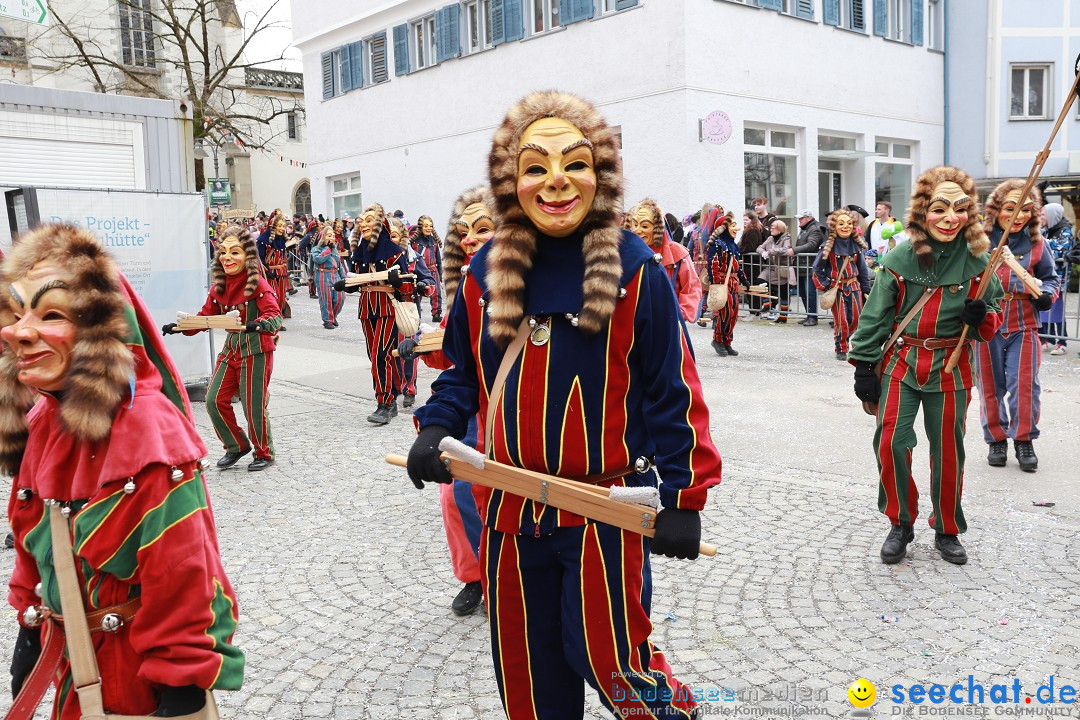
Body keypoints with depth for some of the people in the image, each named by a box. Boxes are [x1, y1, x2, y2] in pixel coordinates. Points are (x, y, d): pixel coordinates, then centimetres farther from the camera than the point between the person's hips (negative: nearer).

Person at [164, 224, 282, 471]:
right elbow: (205, 316, 11)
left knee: (253, 406, -2)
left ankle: (264, 453, 20)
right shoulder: (219, 286, 5)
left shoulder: (258, 284, -15)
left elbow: (275, 316, -25)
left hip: (256, 351, -6)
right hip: (231, 349, 7)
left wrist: (259, 324, -45)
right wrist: (180, 327, -4)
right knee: (214, 400, 2)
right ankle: (237, 446, 23)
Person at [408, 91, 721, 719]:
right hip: (510, 508, 4)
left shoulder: (636, 271, -10)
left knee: (609, 657, 6)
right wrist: (436, 429, -5)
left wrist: (682, 498, -10)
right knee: (525, 668, 17)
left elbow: (673, 392, -8)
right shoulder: (486, 272, 1)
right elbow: (463, 370, 13)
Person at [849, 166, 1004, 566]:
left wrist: (981, 317, -18)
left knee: (948, 452, 9)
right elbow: (875, 315, -2)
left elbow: (995, 317, 7)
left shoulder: (977, 262, -4)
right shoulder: (900, 259, -8)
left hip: (950, 369, 1)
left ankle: (947, 530, 28)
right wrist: (864, 367, -3)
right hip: (901, 365, -1)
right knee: (890, 444, -7)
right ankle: (901, 524, 15)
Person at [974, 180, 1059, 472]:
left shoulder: (1036, 244, -1)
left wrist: (1047, 294, -9)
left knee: (1024, 385, -1)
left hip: (1023, 327, 1)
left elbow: (1049, 277, 12)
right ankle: (996, 440, 24)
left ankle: (1023, 440, 16)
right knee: (991, 386, 9)